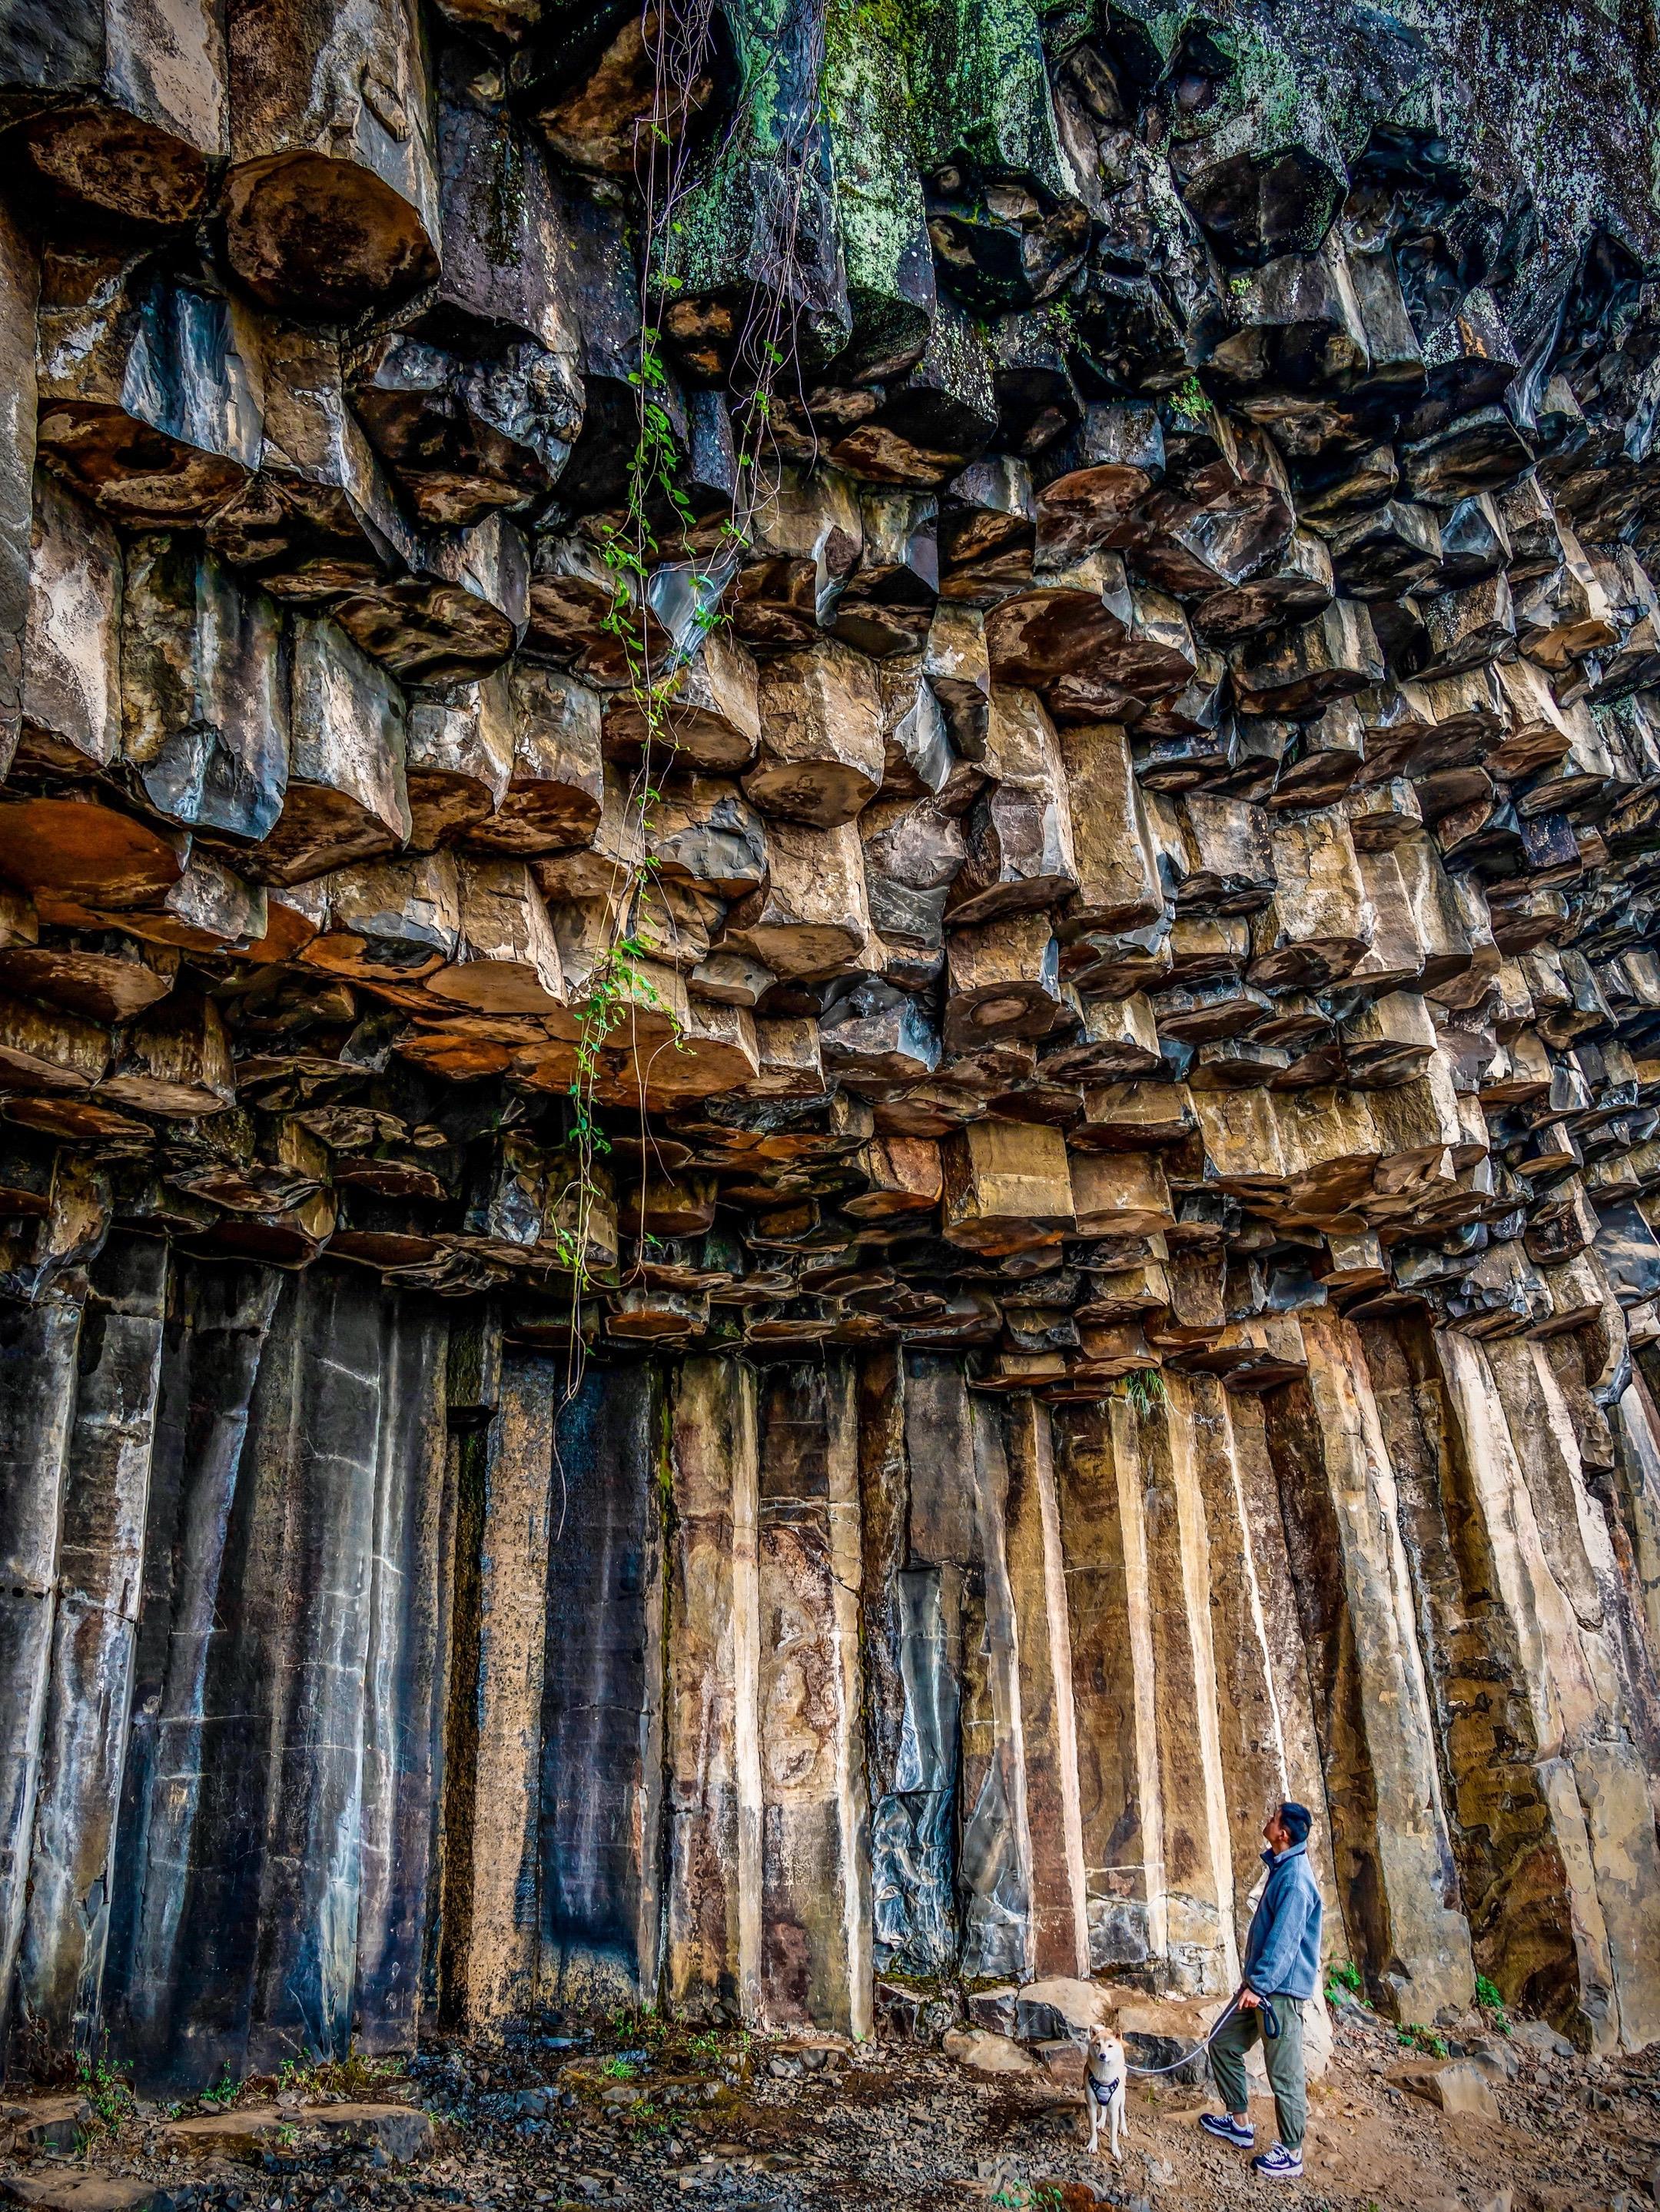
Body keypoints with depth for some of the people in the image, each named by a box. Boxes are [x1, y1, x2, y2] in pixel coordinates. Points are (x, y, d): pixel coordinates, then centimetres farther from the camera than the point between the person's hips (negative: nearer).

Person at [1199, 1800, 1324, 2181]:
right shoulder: (1282, 1868, 10)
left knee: (1284, 2073, 1)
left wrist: (1258, 1985, -24)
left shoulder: (1295, 1878, -21)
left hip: (1281, 1989, -10)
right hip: (1263, 1985, 10)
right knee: (1224, 2044, 15)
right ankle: (1239, 2122, 27)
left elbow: (1284, 1939, -25)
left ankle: (1291, 2153, 13)